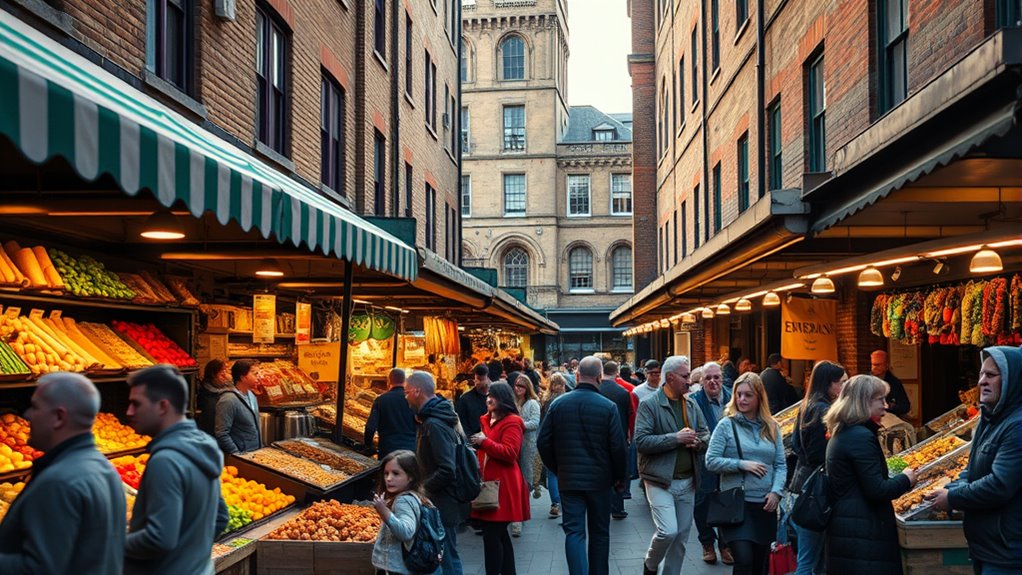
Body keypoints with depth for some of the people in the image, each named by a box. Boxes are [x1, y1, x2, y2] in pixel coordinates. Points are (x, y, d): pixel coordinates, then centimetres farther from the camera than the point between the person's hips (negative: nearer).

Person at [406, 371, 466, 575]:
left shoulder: (434, 425, -23)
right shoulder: (434, 417, 10)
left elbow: (447, 471, -28)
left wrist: (423, 488, -15)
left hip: (443, 503, -10)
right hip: (444, 500, 10)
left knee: (448, 557, -1)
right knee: (448, 555, 19)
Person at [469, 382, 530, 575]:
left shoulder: (511, 422, -11)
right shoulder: (487, 420, 17)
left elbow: (510, 453, -21)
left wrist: (485, 442, -20)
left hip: (503, 485, -9)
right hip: (489, 481, 9)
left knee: (491, 534, -10)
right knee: (499, 533, 14)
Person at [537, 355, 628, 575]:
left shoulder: (558, 404, -3)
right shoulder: (608, 407, -11)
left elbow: (543, 442, 0)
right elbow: (618, 447, -11)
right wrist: (620, 477, 5)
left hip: (568, 479, 1)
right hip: (600, 479, -1)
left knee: (573, 532, 3)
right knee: (600, 532, 14)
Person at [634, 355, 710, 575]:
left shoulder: (692, 405, 10)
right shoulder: (649, 405, -8)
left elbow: (706, 435, 14)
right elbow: (641, 441, -18)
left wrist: (698, 441, -9)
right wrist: (676, 438, -20)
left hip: (688, 481, 6)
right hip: (660, 481, -6)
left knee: (681, 536, 10)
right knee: (668, 531, -15)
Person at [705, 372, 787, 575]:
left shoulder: (771, 427, 8)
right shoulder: (727, 425, -2)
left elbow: (780, 465, 9)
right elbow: (711, 461, -6)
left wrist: (776, 491, -6)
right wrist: (742, 464, -15)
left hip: (765, 505, 4)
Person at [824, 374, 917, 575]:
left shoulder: (841, 434, 14)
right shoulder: (862, 436, -16)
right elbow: (877, 490, -18)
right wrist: (906, 480, -2)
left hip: (844, 530, 10)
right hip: (863, 535, -10)